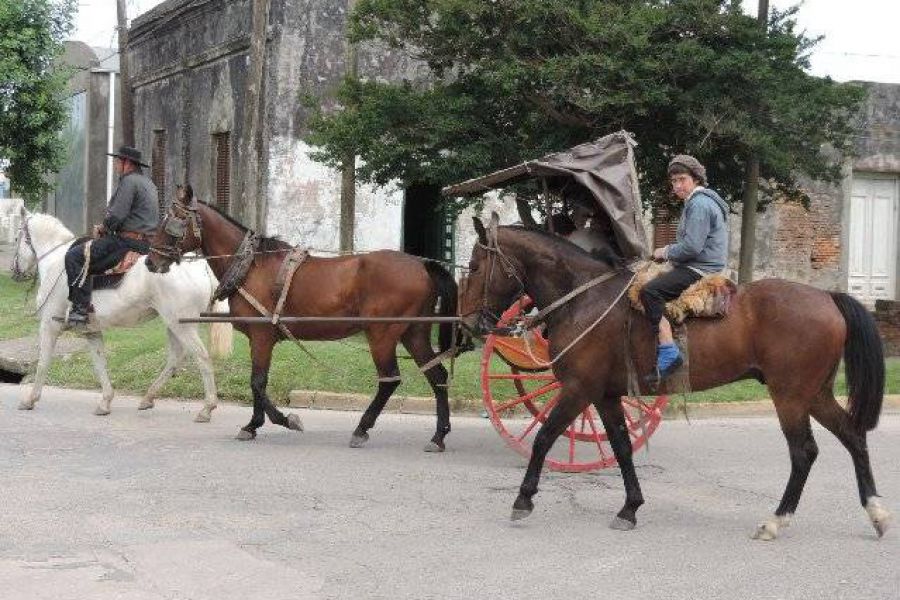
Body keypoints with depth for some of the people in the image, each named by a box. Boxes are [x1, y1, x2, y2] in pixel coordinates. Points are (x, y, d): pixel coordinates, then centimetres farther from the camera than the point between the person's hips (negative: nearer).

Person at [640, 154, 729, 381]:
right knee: (653, 285, 22)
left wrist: (665, 252, -7)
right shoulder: (698, 201, 21)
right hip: (698, 268, 12)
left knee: (649, 291, -25)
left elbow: (692, 247, -22)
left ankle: (668, 353, -32)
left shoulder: (699, 204, -14)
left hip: (700, 271, -12)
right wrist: (669, 251, 13)